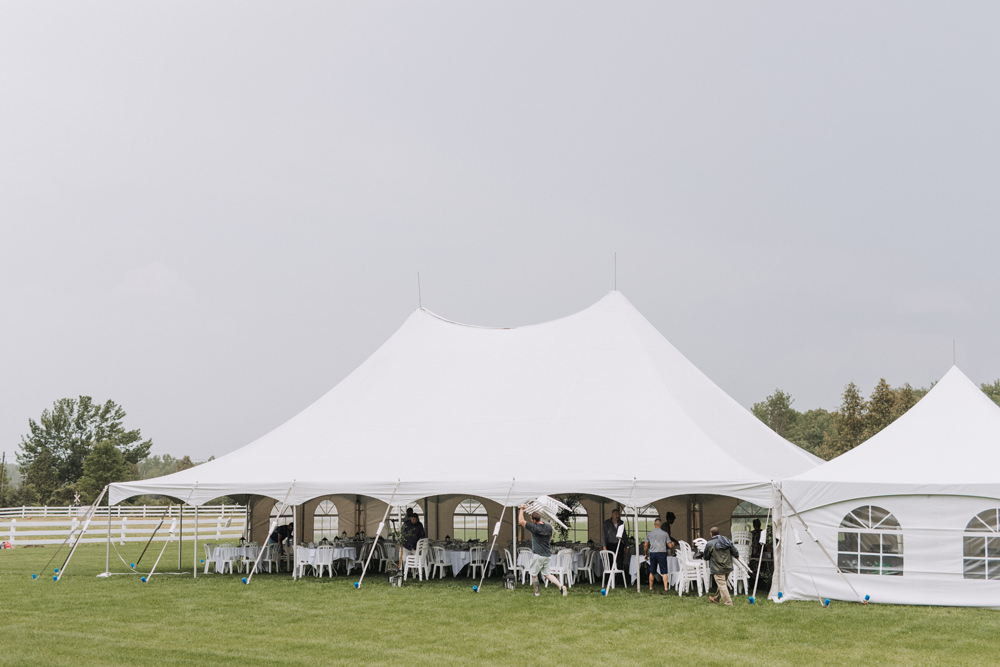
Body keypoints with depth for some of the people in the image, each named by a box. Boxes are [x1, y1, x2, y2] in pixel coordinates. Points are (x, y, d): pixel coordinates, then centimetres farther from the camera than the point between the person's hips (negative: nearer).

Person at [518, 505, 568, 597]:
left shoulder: (534, 527, -15)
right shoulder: (549, 527, 5)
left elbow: (521, 521, -11)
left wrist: (521, 509, -1)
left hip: (538, 555, -6)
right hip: (548, 555, 6)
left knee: (534, 574, 12)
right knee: (546, 573, 16)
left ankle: (537, 593, 17)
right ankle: (561, 587, 0)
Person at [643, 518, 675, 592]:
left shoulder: (649, 533, 6)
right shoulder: (665, 533, 1)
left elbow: (645, 545, 7)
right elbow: (670, 546, 3)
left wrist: (646, 554, 22)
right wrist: (672, 543, 25)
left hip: (652, 553, 2)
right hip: (662, 553, -2)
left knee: (652, 572, 11)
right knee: (664, 572, 0)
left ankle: (651, 588, 16)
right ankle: (666, 587, -8)